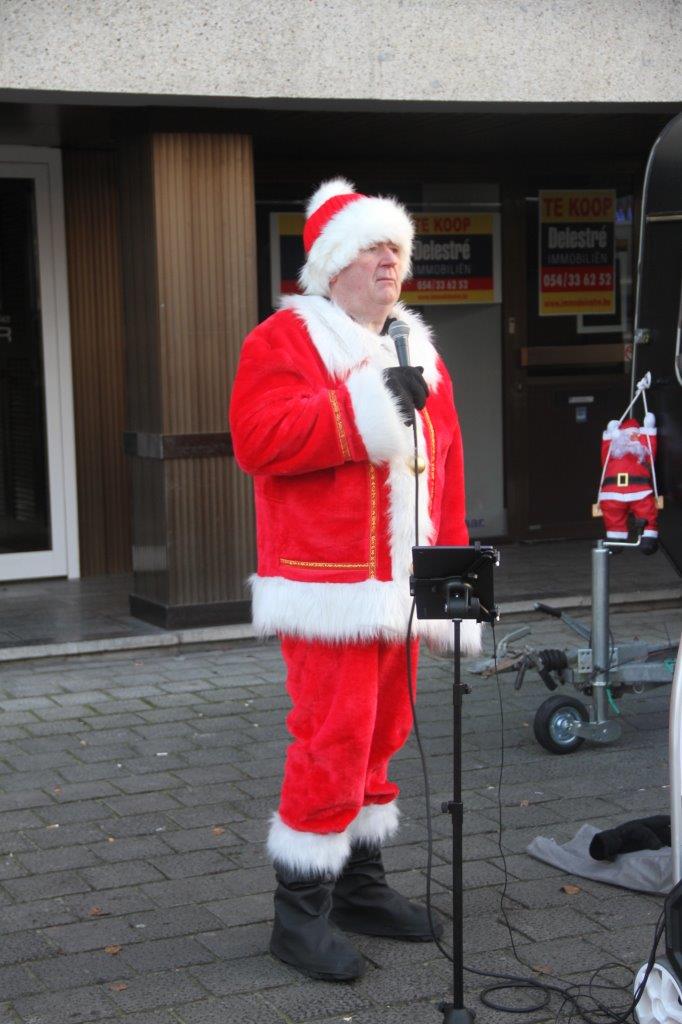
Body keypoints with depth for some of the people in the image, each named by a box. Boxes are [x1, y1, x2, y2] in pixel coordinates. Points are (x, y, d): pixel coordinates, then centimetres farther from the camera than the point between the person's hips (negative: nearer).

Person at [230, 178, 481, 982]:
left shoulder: (419, 356, 17)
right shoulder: (283, 340, -4)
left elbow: (445, 473, 17)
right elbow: (258, 438, -20)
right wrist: (367, 406, -23)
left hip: (399, 587, 7)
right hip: (331, 588, -7)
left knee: (380, 736, 13)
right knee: (333, 742, -9)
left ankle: (360, 885, 27)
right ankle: (300, 912, 2)